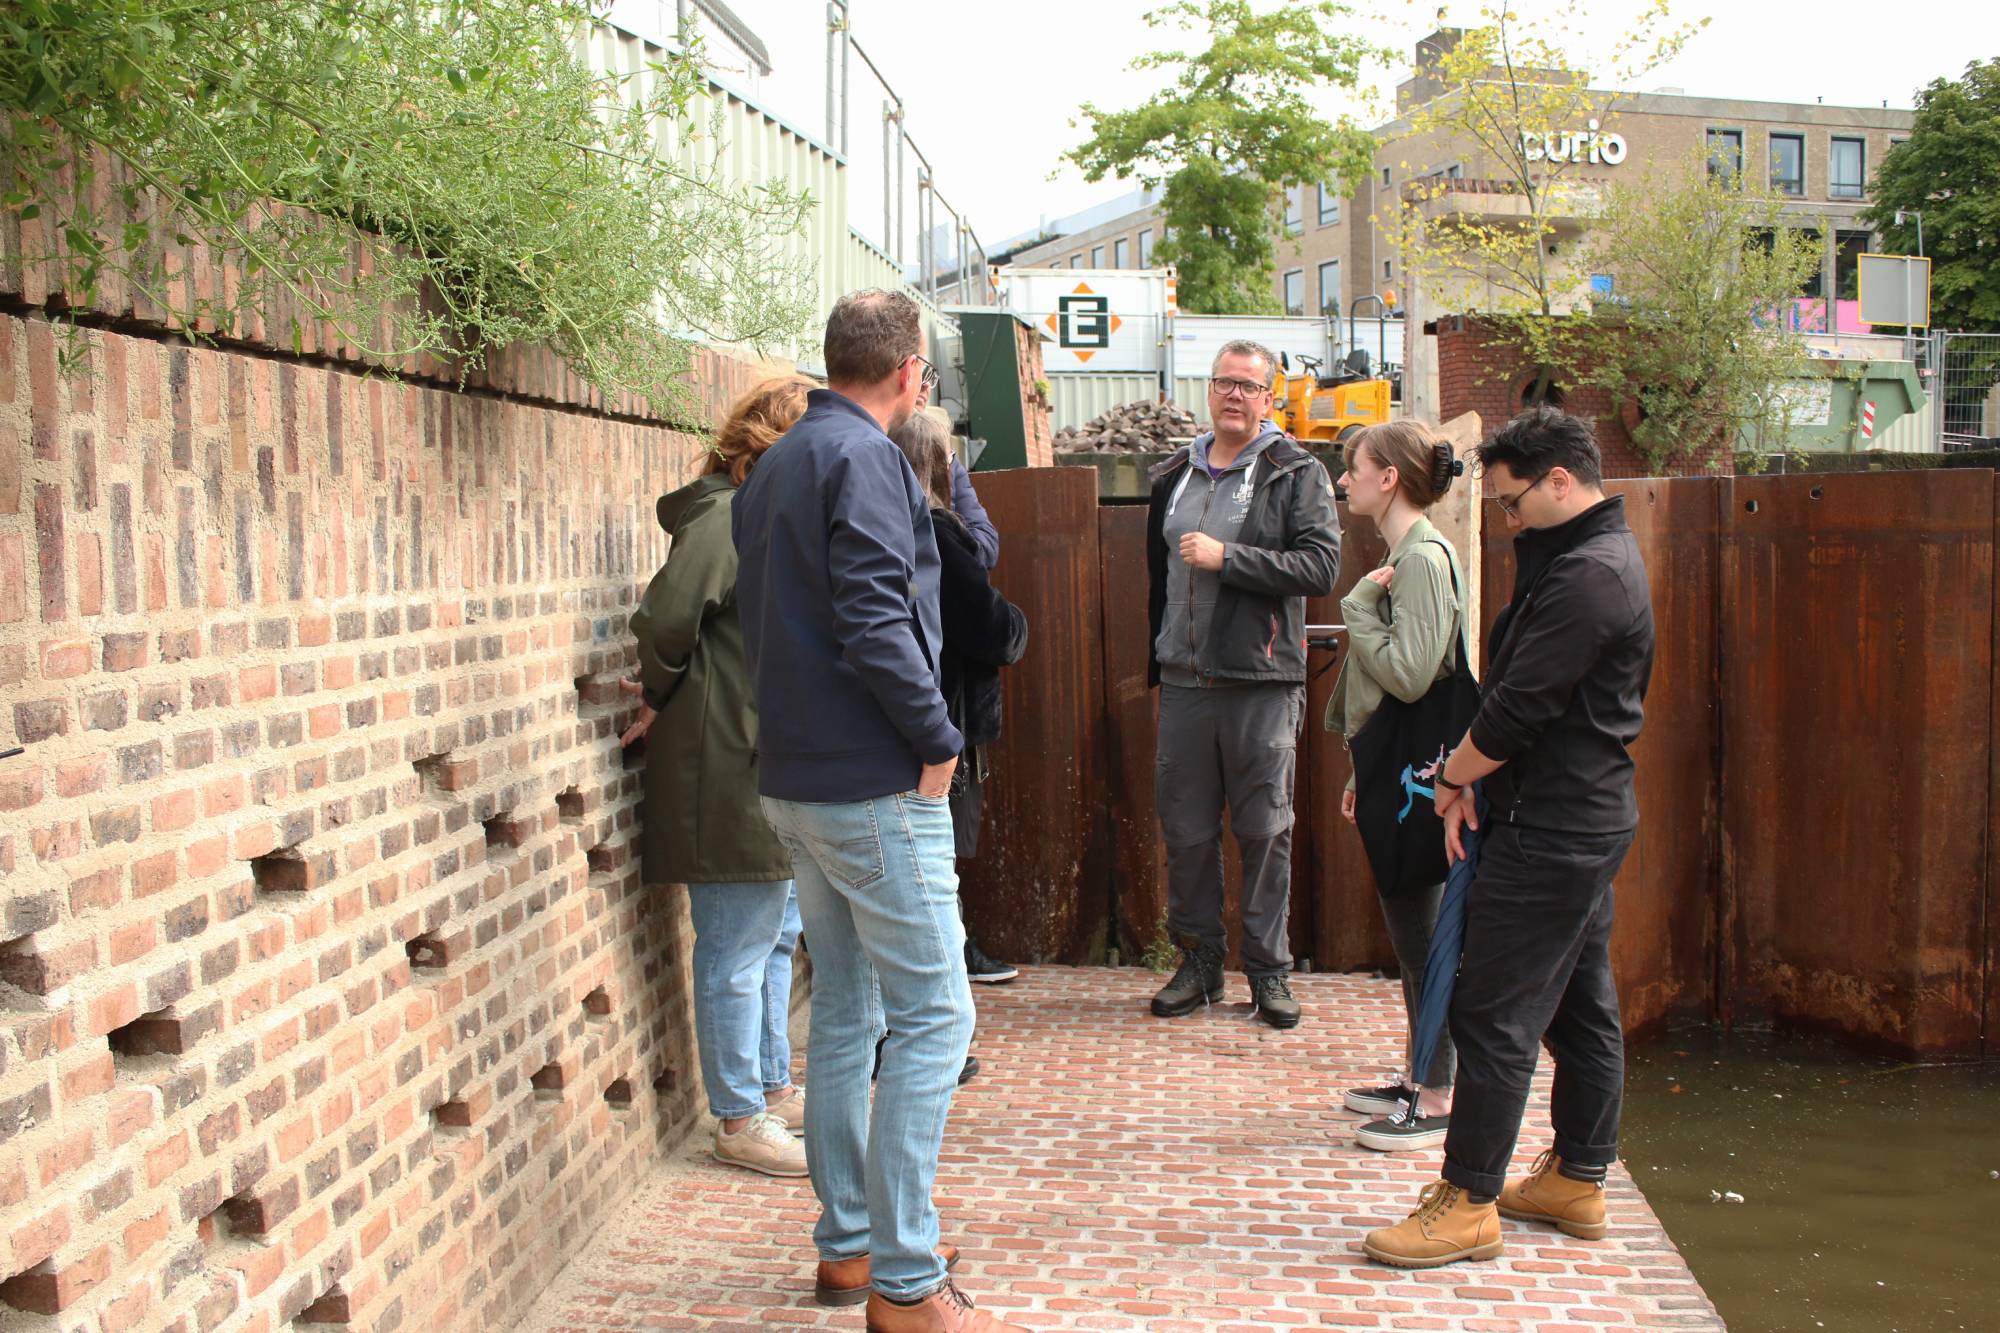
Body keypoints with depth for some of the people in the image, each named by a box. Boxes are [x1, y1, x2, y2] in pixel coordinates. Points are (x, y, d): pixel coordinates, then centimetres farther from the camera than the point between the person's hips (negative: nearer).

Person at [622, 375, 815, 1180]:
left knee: (775, 940, 19)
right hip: (730, 773, -10)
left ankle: (772, 1089, 32)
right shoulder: (726, 520, -15)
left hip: (770, 772, 10)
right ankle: (741, 1121, 10)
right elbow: (668, 614, -27)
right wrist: (662, 695, -10)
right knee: (737, 952, 0)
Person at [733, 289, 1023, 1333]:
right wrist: (938, 738, -13)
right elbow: (874, 621, -23)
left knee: (844, 1012, 15)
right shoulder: (864, 458, -12)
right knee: (933, 1017, -5)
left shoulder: (773, 466, 16)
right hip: (874, 785, -9)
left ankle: (846, 1244, 23)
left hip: (794, 778, 9)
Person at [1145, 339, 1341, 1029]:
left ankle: (1269, 967, 14)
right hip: (1184, 680, 4)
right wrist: (1156, 660, 20)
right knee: (1186, 829, 7)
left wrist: (1227, 557, -16)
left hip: (1262, 681, -4)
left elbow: (1321, 565, -13)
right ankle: (1200, 959, 20)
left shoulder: (1296, 473, -1)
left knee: (1265, 830, 3)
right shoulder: (1174, 476, 15)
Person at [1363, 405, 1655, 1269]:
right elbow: (1512, 689, 14)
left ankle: (1469, 1201, 1)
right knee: (1581, 1003, 16)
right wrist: (1473, 779, 5)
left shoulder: (1586, 577, -19)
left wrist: (1456, 774, -5)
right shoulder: (1598, 558, 15)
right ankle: (1577, 1180, 26)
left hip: (1551, 830, -11)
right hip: (1589, 816, 11)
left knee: (1495, 1012, -6)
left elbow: (1519, 706, -21)